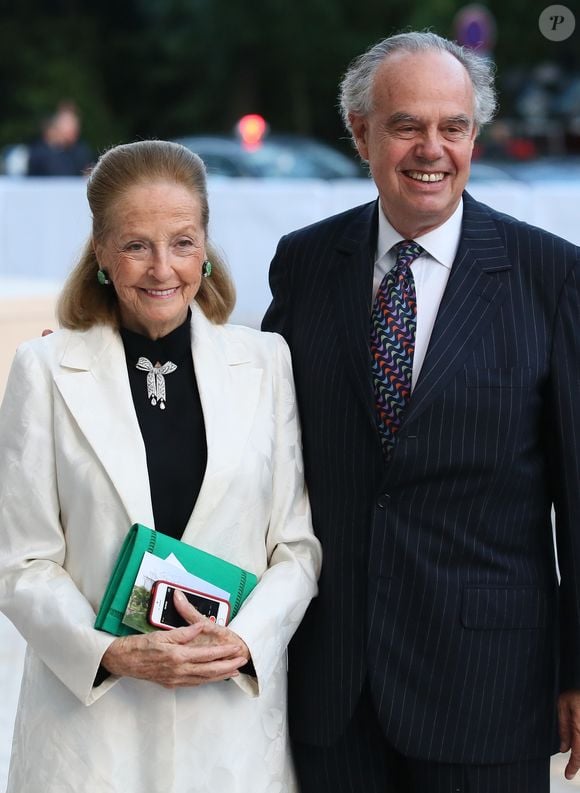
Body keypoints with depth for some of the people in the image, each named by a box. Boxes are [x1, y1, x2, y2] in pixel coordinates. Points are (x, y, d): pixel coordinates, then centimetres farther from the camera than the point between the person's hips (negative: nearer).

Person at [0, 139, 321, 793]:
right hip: (91, 716, -1)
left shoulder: (266, 362, 4)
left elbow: (298, 543, 5)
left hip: (235, 714, 1)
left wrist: (244, 641, -11)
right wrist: (113, 654, -15)